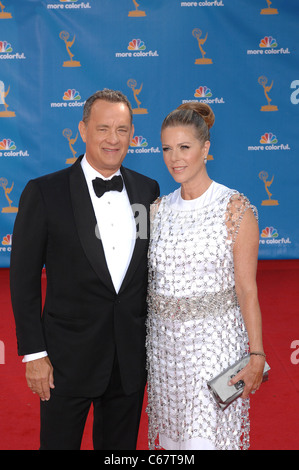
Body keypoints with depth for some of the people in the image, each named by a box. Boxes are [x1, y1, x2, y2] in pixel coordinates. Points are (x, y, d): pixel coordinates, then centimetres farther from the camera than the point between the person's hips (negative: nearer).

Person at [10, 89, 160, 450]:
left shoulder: (148, 190, 3)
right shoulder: (44, 192, -9)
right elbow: (23, 278, -7)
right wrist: (34, 353, -10)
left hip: (131, 360, 4)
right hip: (69, 359, -3)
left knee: (121, 445, 18)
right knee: (59, 442, 11)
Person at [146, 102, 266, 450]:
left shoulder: (235, 208, -10)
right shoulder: (159, 209, 5)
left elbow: (247, 288, -10)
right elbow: (149, 279, 11)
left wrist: (256, 355, -12)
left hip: (214, 340, -5)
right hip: (164, 341, 5)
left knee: (206, 438, -1)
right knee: (170, 434, 14)